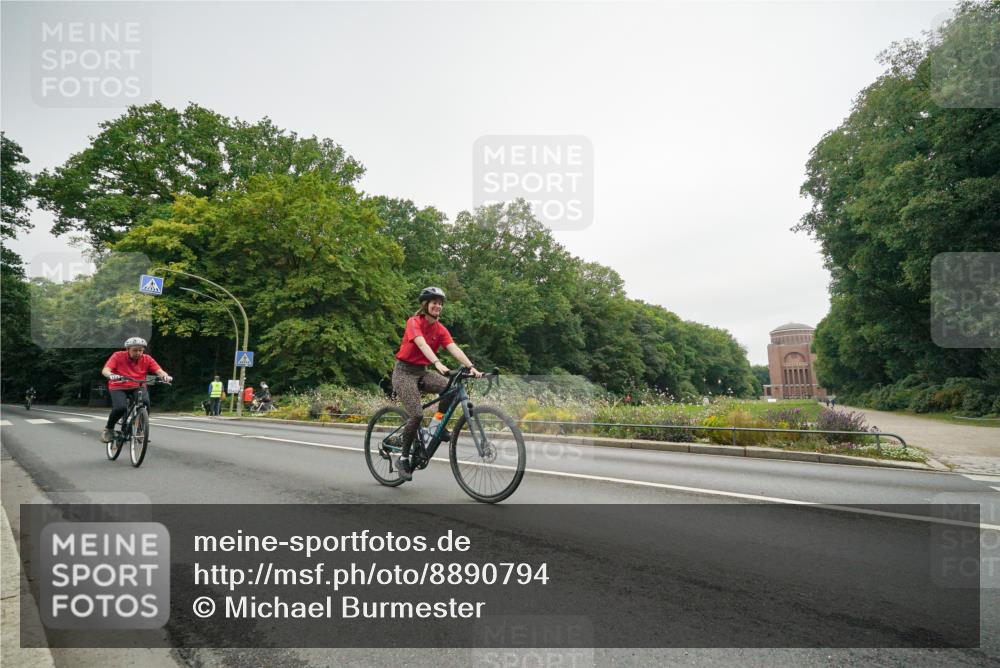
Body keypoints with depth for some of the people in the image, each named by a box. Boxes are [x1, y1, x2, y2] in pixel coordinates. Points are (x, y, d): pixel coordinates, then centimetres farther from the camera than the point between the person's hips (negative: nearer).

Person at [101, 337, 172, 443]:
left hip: (137, 387, 2)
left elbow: (159, 371, -15)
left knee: (145, 402, -29)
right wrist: (111, 375, -43)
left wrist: (165, 376, -39)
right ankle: (108, 429, 2)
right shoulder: (118, 356, -9)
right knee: (120, 407, -28)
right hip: (119, 387, -1)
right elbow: (105, 370, -19)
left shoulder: (147, 359, -4)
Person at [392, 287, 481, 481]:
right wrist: (438, 363, -48)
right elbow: (422, 344, -31)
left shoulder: (440, 330, 2)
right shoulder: (414, 322, -13)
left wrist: (471, 367, -28)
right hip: (404, 371, -5)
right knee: (416, 415, -21)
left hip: (422, 372, 5)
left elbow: (454, 349, -11)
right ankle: (404, 458, -2)